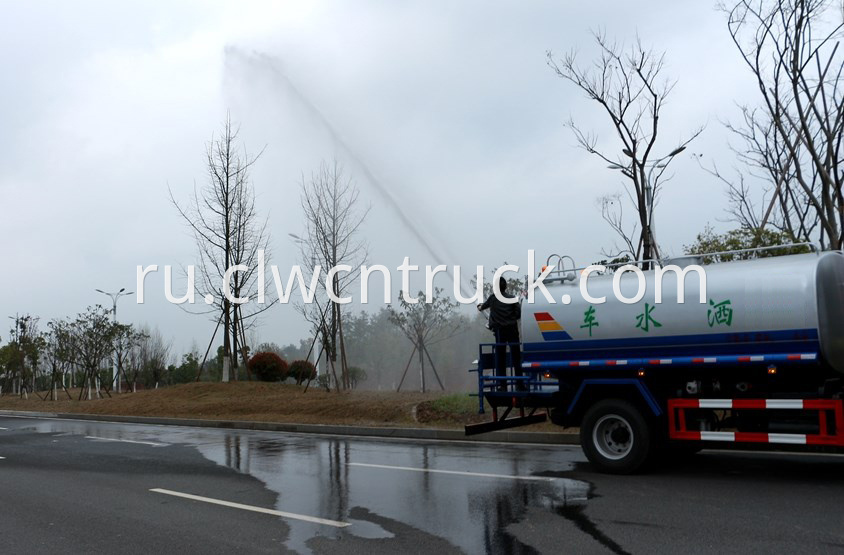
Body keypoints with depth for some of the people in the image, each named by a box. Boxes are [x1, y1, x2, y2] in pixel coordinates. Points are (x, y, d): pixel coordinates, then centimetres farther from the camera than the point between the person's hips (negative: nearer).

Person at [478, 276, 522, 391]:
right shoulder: (512, 297, 3)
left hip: (500, 330, -1)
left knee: (500, 358, 3)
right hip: (512, 329, 1)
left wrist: (479, 306, 44)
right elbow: (519, 313, -3)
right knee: (516, 357, 6)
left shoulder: (493, 297, 3)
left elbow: (482, 307, 21)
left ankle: (502, 385, -1)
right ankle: (520, 384, 7)